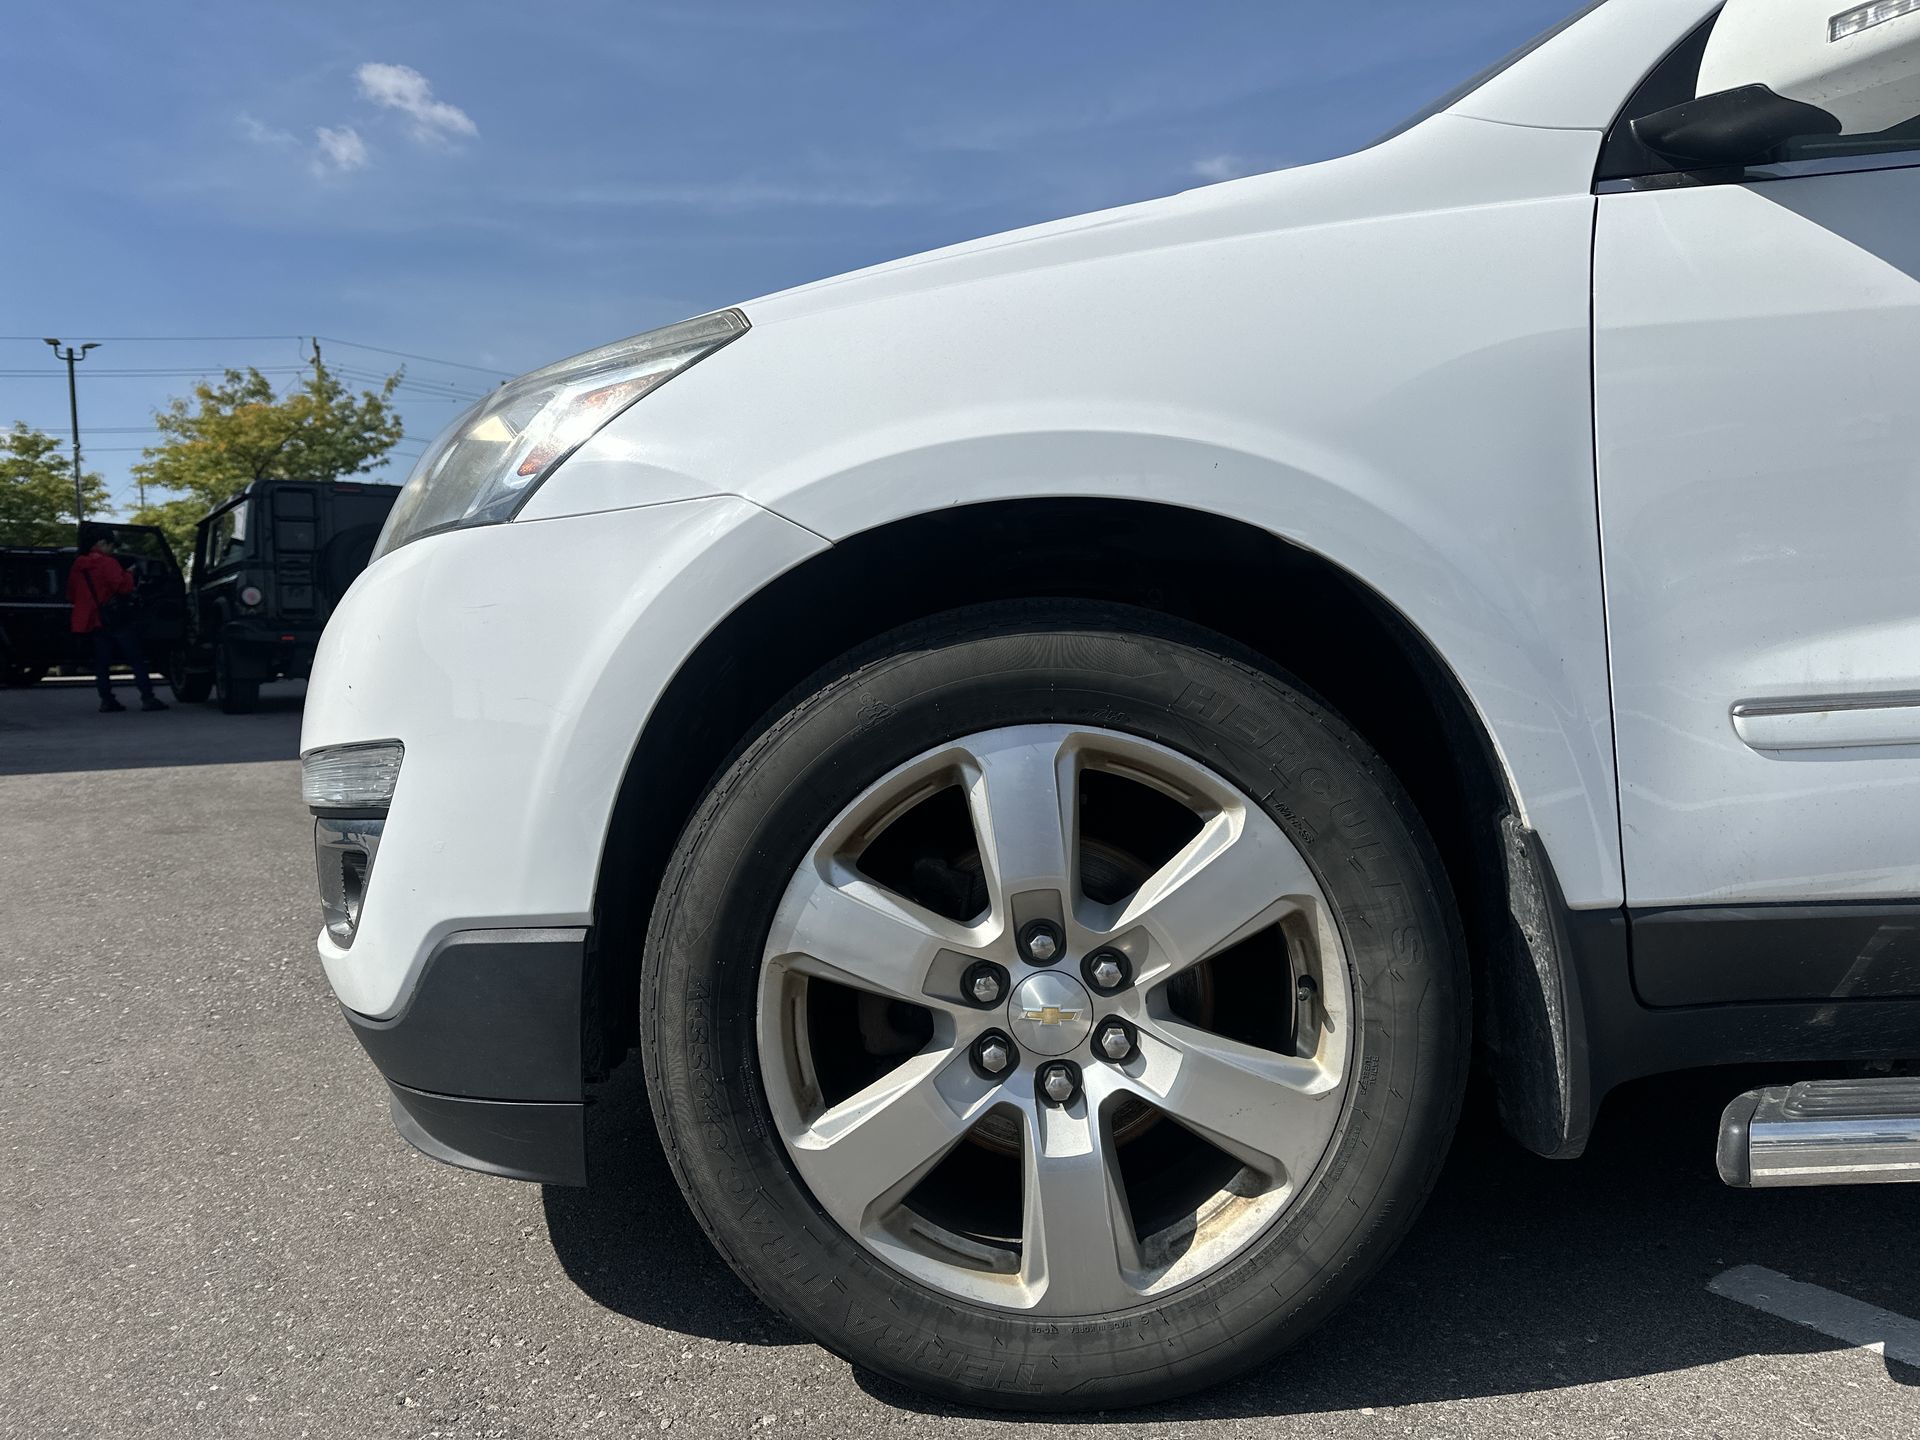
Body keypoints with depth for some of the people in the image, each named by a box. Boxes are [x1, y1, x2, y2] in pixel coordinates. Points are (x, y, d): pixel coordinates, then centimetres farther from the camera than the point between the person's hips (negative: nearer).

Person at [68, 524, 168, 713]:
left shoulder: (77, 566, 12)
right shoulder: (106, 563, -12)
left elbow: (71, 594, 19)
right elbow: (123, 586, -19)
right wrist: (129, 574, -1)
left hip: (93, 620, 7)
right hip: (114, 619, -7)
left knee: (102, 662, 8)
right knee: (136, 659, -5)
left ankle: (106, 700, 3)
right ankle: (148, 698, -10)